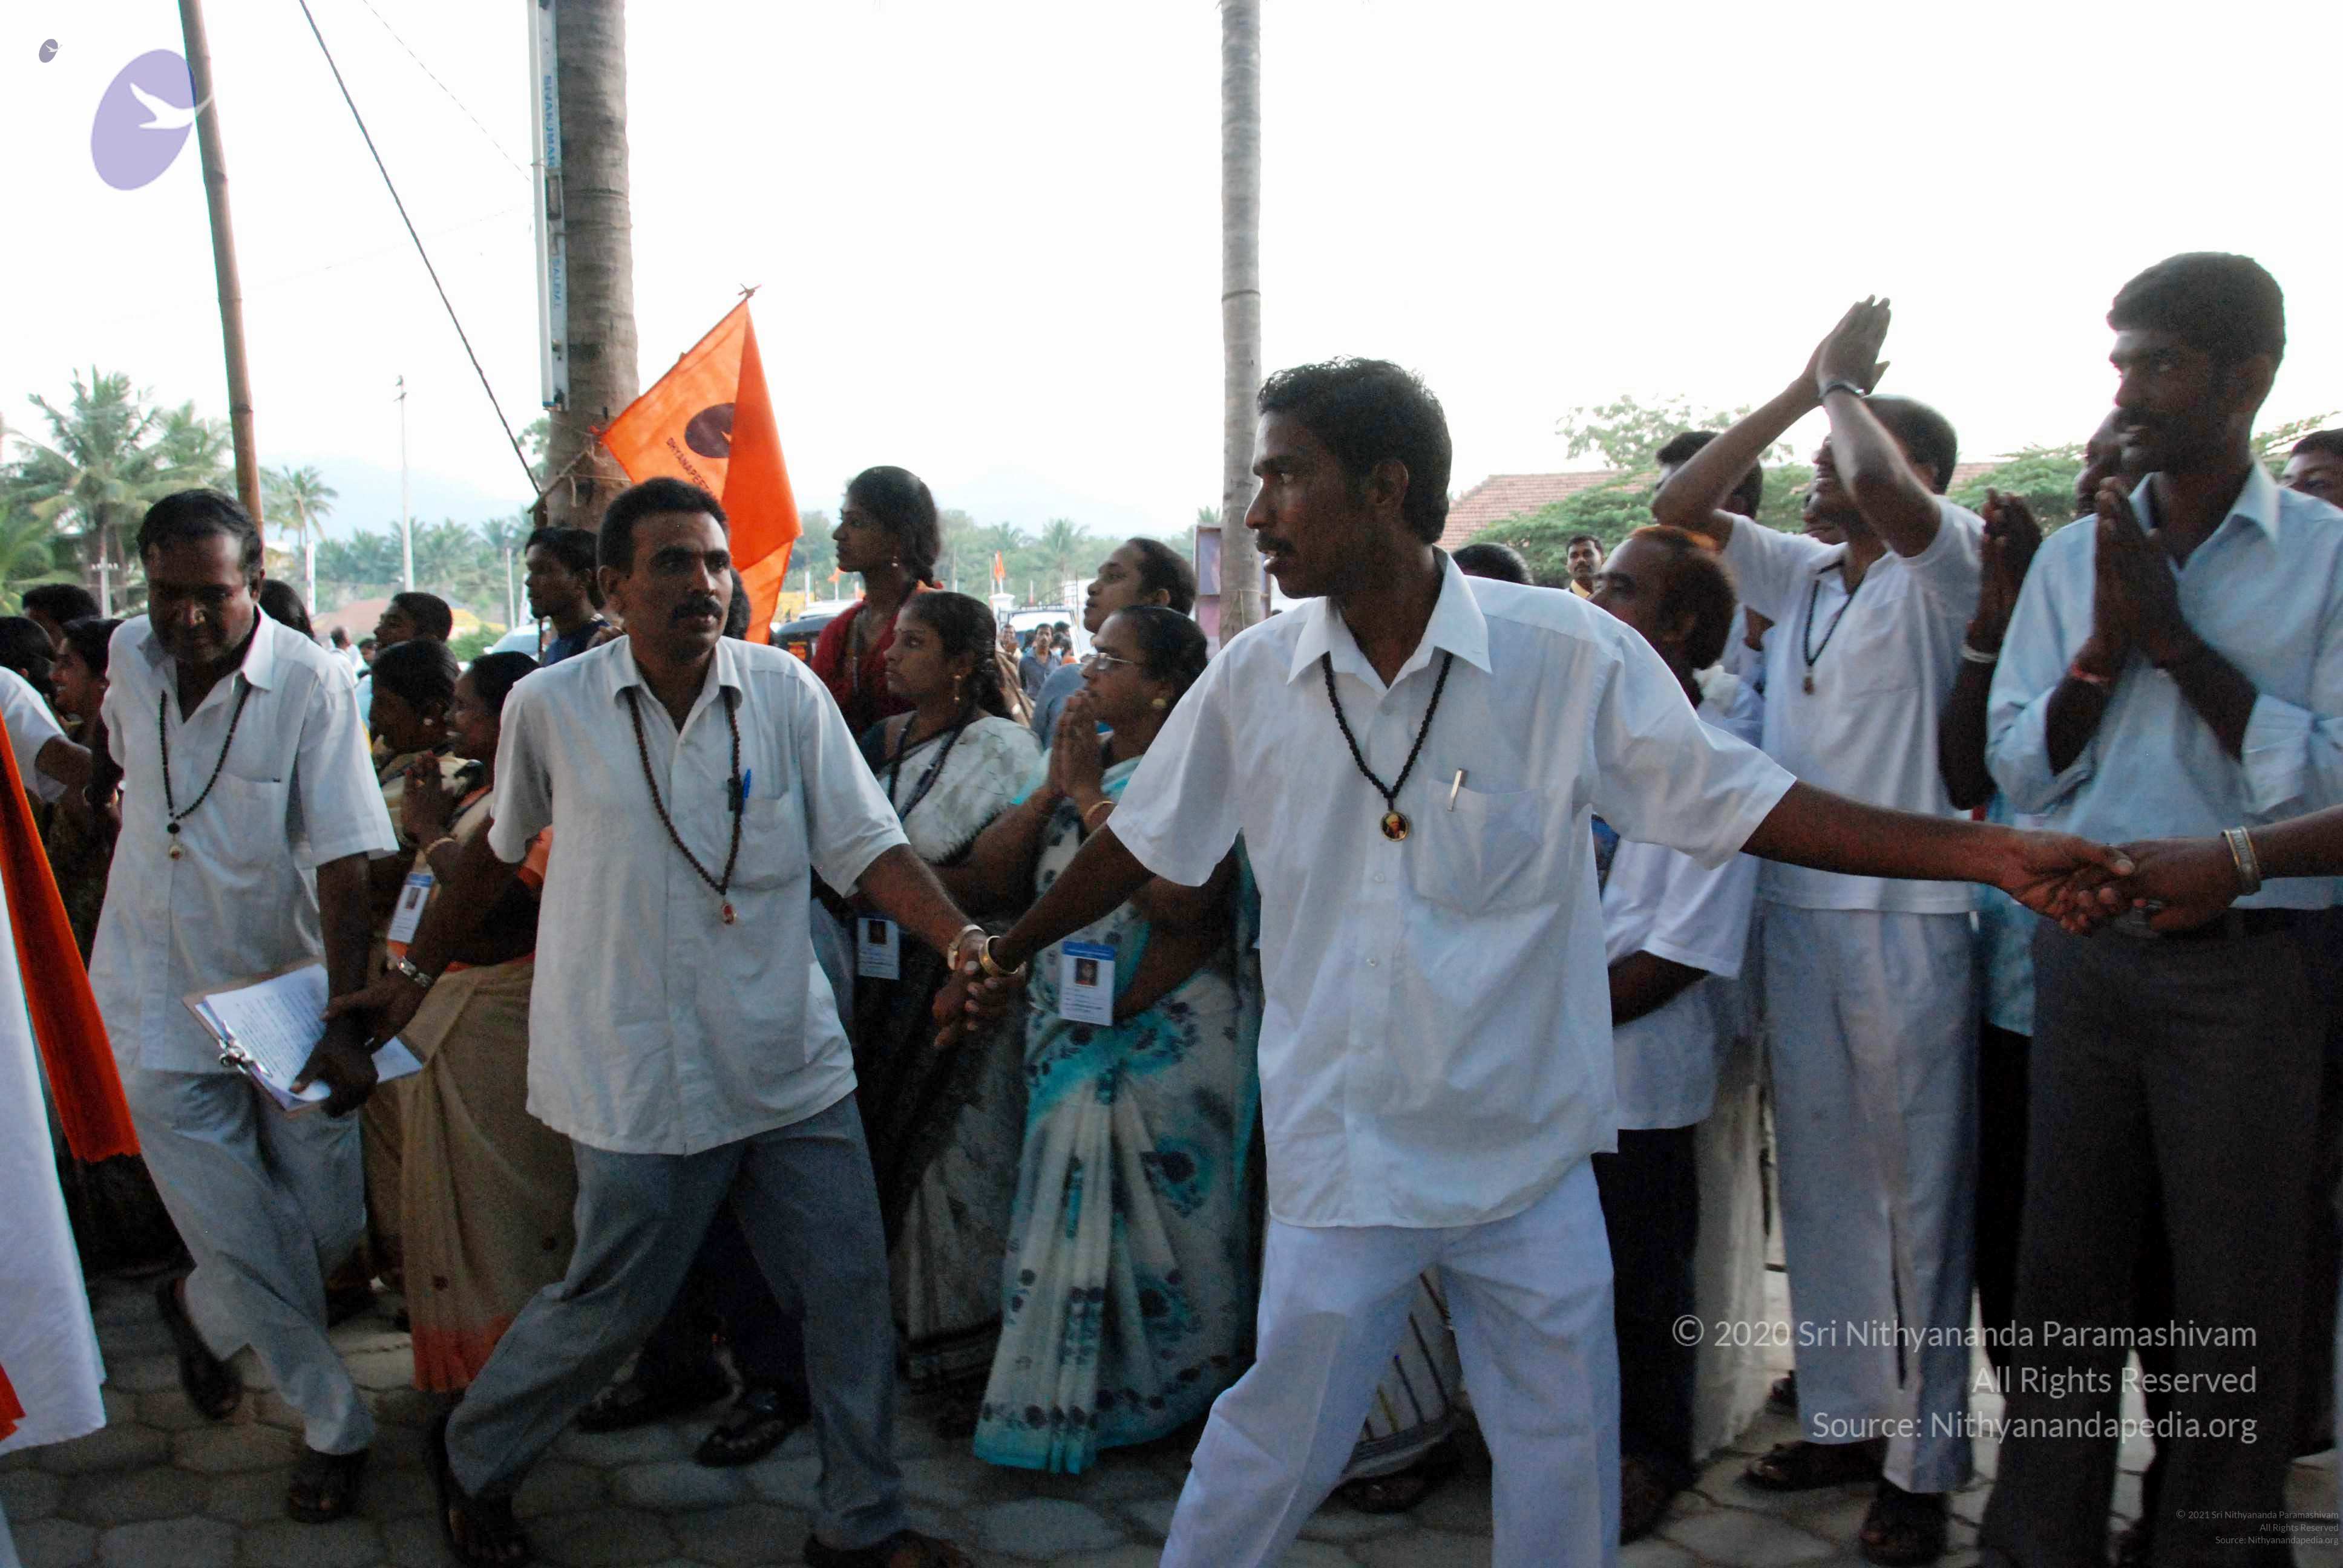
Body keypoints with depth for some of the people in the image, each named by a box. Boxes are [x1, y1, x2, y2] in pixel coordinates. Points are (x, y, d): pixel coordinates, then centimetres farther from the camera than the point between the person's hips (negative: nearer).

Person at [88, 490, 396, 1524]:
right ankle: (334, 1425, 24)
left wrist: (347, 1026, -24)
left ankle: (198, 1305, 40)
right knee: (251, 1253, 2)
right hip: (161, 1004, 2)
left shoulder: (308, 681, -17)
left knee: (329, 1225, 7)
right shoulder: (131, 657, -4)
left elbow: (343, 867, -20)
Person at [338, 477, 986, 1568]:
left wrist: (960, 937, -20)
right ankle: (471, 1459, 38)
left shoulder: (786, 691, -2)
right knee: (613, 1304, 9)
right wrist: (414, 975, 17)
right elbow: (496, 853, 12)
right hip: (639, 1078, -2)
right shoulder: (549, 707, -4)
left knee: (849, 1291, 7)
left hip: (792, 1062, 3)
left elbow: (865, 844, -5)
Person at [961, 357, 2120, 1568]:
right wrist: (1013, 952, 19)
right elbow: (1142, 839, 9)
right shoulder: (1250, 679, -4)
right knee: (1282, 1437, 10)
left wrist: (1991, 853, -14)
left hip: (1527, 1149, 0)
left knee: (1565, 1449, 13)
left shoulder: (1572, 654, -11)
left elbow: (1740, 804, -7)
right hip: (1340, 1146, 1)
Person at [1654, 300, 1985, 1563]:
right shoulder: (1799, 573, 13)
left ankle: (1924, 1459, 14)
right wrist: (1799, 388, 6)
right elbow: (1677, 506, 10)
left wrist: (1845, 387, -5)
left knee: (1920, 1194, 3)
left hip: (1909, 917, -6)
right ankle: (1844, 1416, 26)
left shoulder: (1944, 567, -5)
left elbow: (1880, 486, -25)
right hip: (1794, 909, 6)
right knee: (1819, 1182, 13)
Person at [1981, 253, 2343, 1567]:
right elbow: (2022, 767, 4)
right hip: (2088, 952, 4)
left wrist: (2175, 640, -15)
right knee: (2067, 1273, 12)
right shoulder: (2076, 558, 7)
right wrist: (2105, 646, -10)